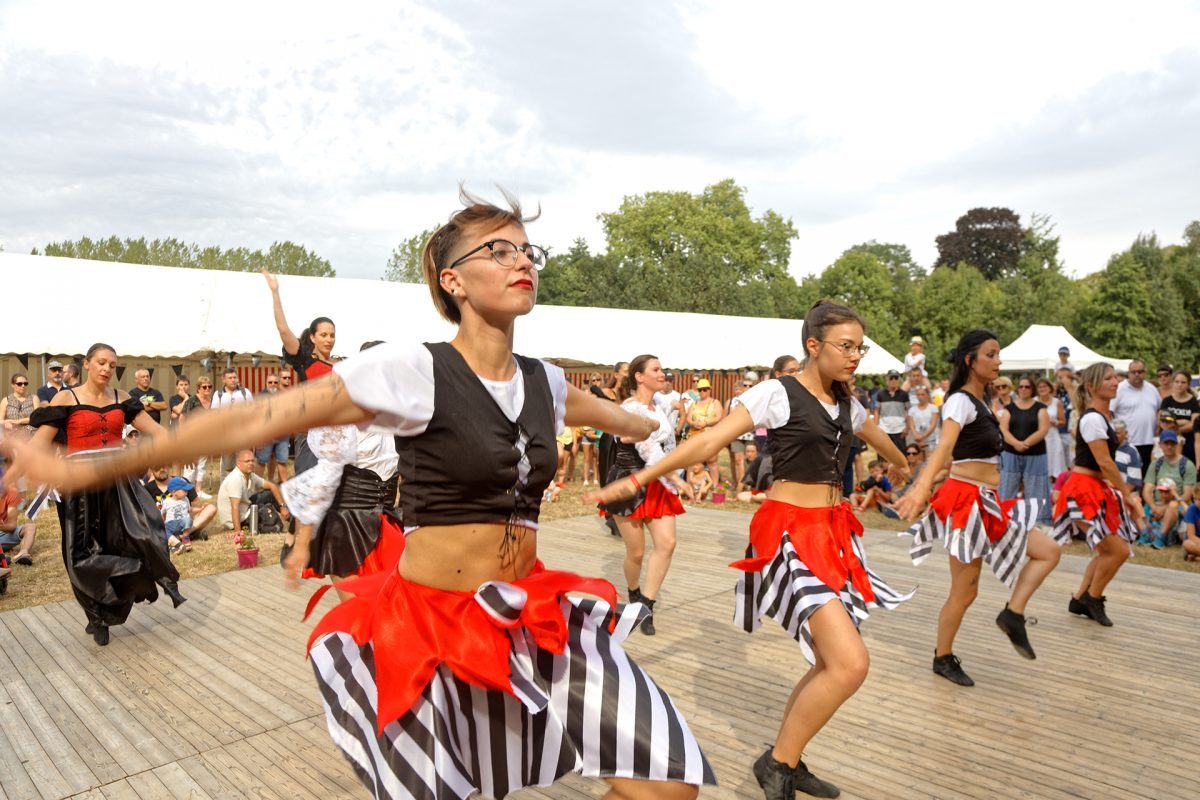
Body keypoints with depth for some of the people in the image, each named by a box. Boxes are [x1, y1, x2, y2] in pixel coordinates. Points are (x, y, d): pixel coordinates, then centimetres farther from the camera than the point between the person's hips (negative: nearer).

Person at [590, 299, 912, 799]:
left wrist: (906, 467, 54)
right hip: (789, 534, -8)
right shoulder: (778, 394, -11)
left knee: (833, 664, 11)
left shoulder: (845, 404, 12)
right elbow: (707, 443, -17)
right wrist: (637, 479, -23)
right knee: (851, 663, -17)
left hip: (833, 532, 9)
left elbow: (879, 440, 35)